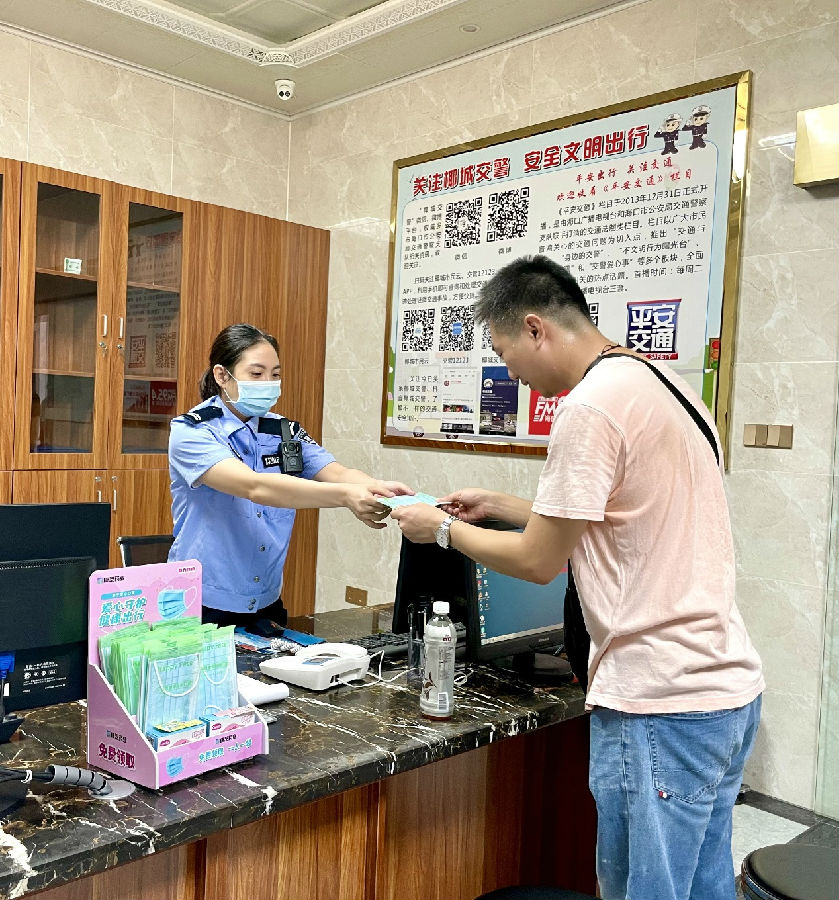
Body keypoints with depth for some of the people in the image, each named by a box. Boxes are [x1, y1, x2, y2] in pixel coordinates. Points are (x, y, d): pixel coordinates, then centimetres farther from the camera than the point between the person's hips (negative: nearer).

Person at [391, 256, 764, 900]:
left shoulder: (591, 407, -18)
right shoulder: (663, 382, 12)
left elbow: (539, 562, -12)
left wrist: (443, 528, 3)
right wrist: (497, 505, 19)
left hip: (662, 706, -10)